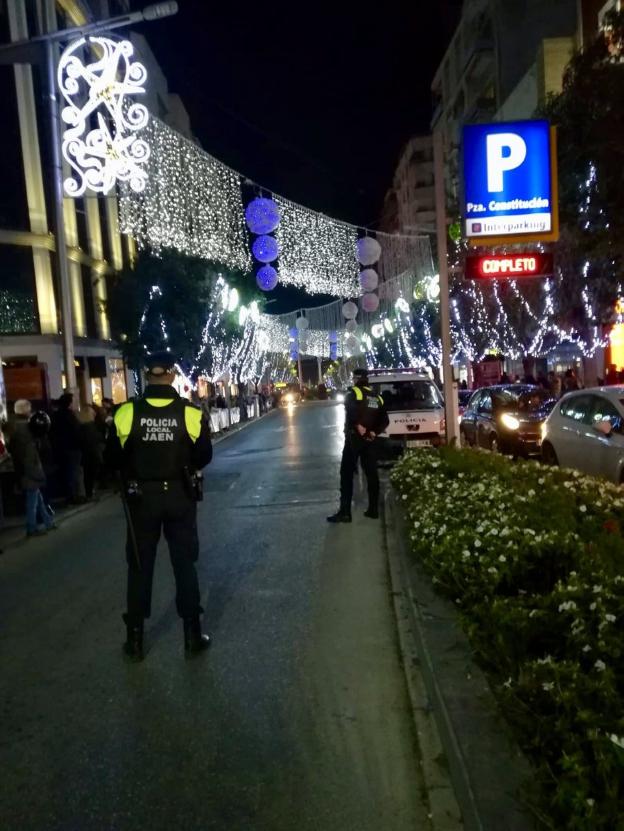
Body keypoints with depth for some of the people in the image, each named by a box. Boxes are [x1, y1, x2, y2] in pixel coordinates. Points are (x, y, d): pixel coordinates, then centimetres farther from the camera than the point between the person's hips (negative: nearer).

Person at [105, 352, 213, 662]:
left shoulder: (127, 412, -12)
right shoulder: (190, 412, -12)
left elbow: (113, 458, -4)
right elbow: (204, 456, -2)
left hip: (141, 497, 0)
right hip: (180, 496, 0)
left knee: (140, 567, 13)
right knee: (185, 563, 11)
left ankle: (135, 639, 21)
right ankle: (192, 635, 17)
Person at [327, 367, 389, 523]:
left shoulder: (353, 393, -5)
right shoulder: (377, 398, 15)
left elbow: (351, 411, -26)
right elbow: (385, 421, 10)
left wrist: (358, 425, -17)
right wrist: (374, 432, 0)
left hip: (354, 438, -6)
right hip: (370, 440, 6)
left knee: (347, 474, -3)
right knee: (372, 474, 12)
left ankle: (345, 512, -7)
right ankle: (373, 510, 14)